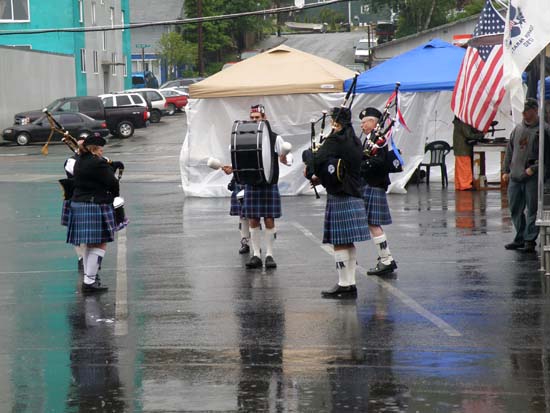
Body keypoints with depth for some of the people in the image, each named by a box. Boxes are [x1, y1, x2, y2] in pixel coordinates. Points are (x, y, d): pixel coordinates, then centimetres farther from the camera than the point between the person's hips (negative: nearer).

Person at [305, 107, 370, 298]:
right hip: (354, 197, 8)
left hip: (339, 198, -8)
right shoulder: (356, 142, 12)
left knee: (340, 243, -2)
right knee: (349, 243, 13)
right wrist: (320, 176, 11)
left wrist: (311, 174, 4)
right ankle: (350, 284, 17)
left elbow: (316, 159, -17)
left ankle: (344, 285, 1)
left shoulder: (335, 140, -15)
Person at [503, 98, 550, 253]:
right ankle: (520, 238, 22)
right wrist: (506, 170, 13)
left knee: (532, 209, -3)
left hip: (533, 177, -6)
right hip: (515, 176, 6)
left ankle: (530, 240, 2)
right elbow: (509, 151, 19)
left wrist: (534, 168, -17)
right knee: (515, 209, 11)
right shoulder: (518, 128, 15)